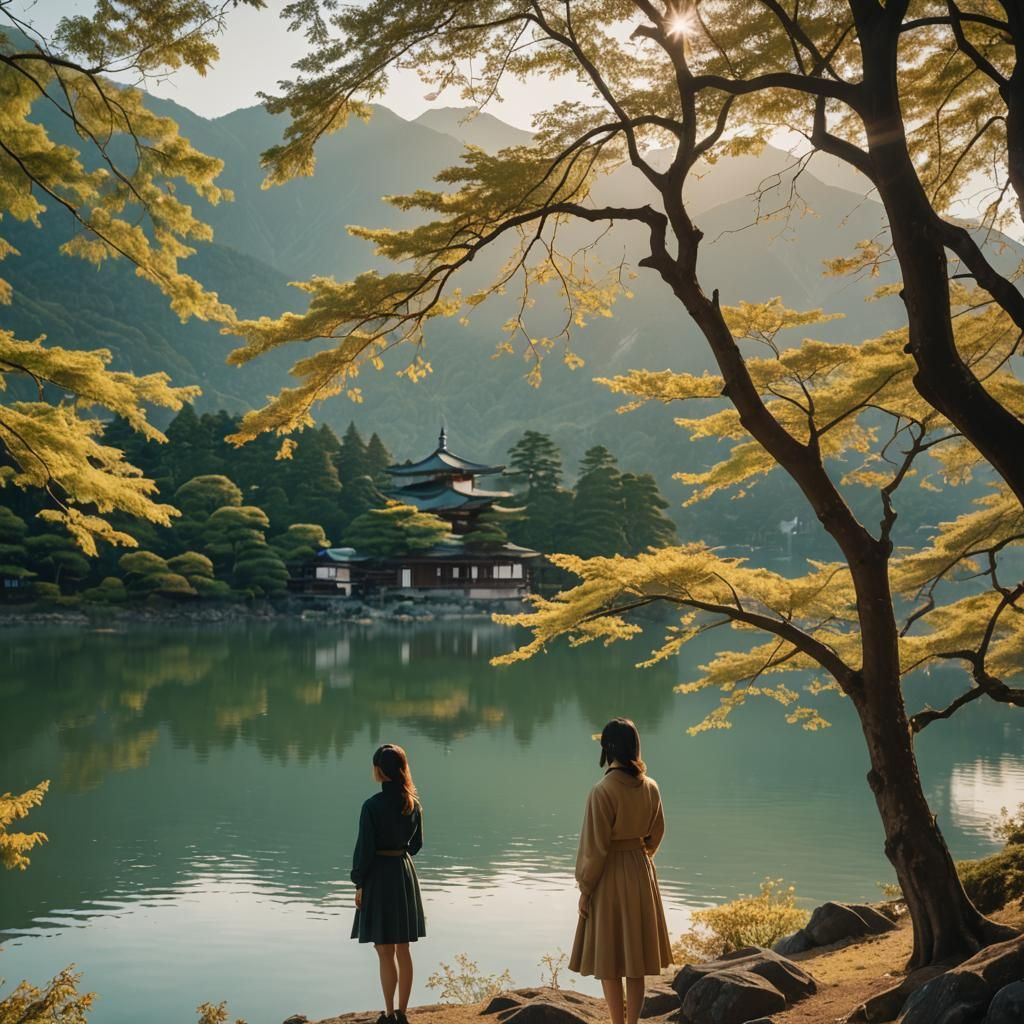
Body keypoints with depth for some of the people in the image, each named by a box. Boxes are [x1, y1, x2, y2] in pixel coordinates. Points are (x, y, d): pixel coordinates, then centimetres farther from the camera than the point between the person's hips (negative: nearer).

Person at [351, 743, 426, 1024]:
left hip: (379, 877, -6)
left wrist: (359, 884, -5)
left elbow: (365, 848, -14)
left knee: (385, 951, 3)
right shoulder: (413, 804, 1)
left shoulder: (372, 806, -17)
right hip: (406, 875, 6)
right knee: (403, 949, 12)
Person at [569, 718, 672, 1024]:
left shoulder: (603, 791, -19)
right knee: (636, 959, 13)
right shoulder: (650, 787, -1)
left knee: (608, 959, 5)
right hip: (642, 873, 6)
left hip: (610, 876, -6)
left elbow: (595, 847, -17)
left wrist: (584, 888, -7)